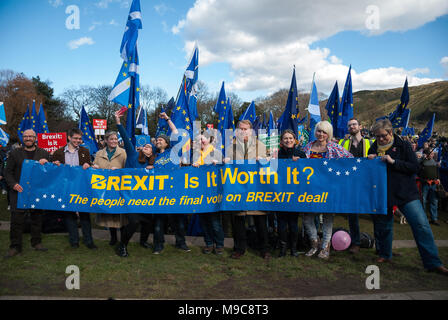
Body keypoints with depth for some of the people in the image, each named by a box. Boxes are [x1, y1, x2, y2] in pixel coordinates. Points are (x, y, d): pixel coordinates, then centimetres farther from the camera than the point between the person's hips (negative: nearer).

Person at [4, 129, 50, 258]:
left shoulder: (43, 153, 9)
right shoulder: (15, 153, 7)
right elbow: (8, 171, 5)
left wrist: (46, 163, -14)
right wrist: (13, 184, -12)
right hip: (19, 190, -1)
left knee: (37, 217, 8)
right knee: (17, 218, -2)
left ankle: (36, 242, 21)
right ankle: (15, 246, 8)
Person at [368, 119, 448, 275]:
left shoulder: (403, 146, 0)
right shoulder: (374, 149, 9)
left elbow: (415, 167, -7)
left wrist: (393, 162, -16)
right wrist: (369, 161, -6)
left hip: (405, 193, -3)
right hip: (382, 193, 3)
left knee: (421, 224, -10)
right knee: (382, 224, 10)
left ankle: (433, 263, -2)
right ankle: (385, 254, 30)